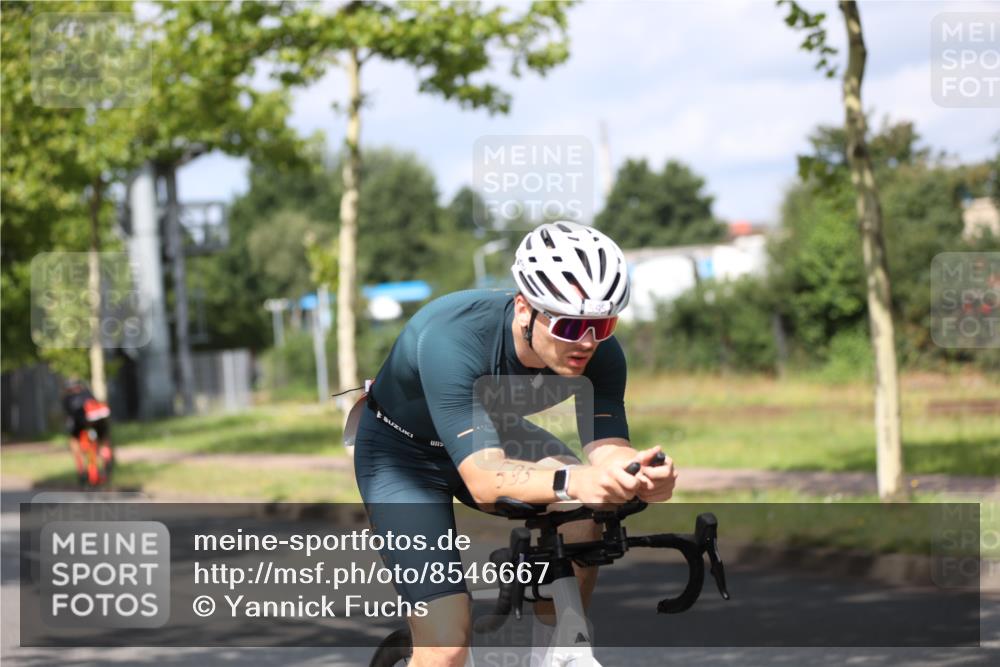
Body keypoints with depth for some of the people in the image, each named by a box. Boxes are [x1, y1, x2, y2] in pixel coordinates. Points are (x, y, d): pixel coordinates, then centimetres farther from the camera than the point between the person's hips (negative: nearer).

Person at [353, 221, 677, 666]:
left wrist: (640, 473, -54)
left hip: (493, 435, 4)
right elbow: (483, 480, -46)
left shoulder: (598, 354, -24)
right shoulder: (451, 340, -40)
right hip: (403, 452, -4)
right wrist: (570, 481, -65)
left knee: (582, 519, -27)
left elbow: (607, 450, -30)